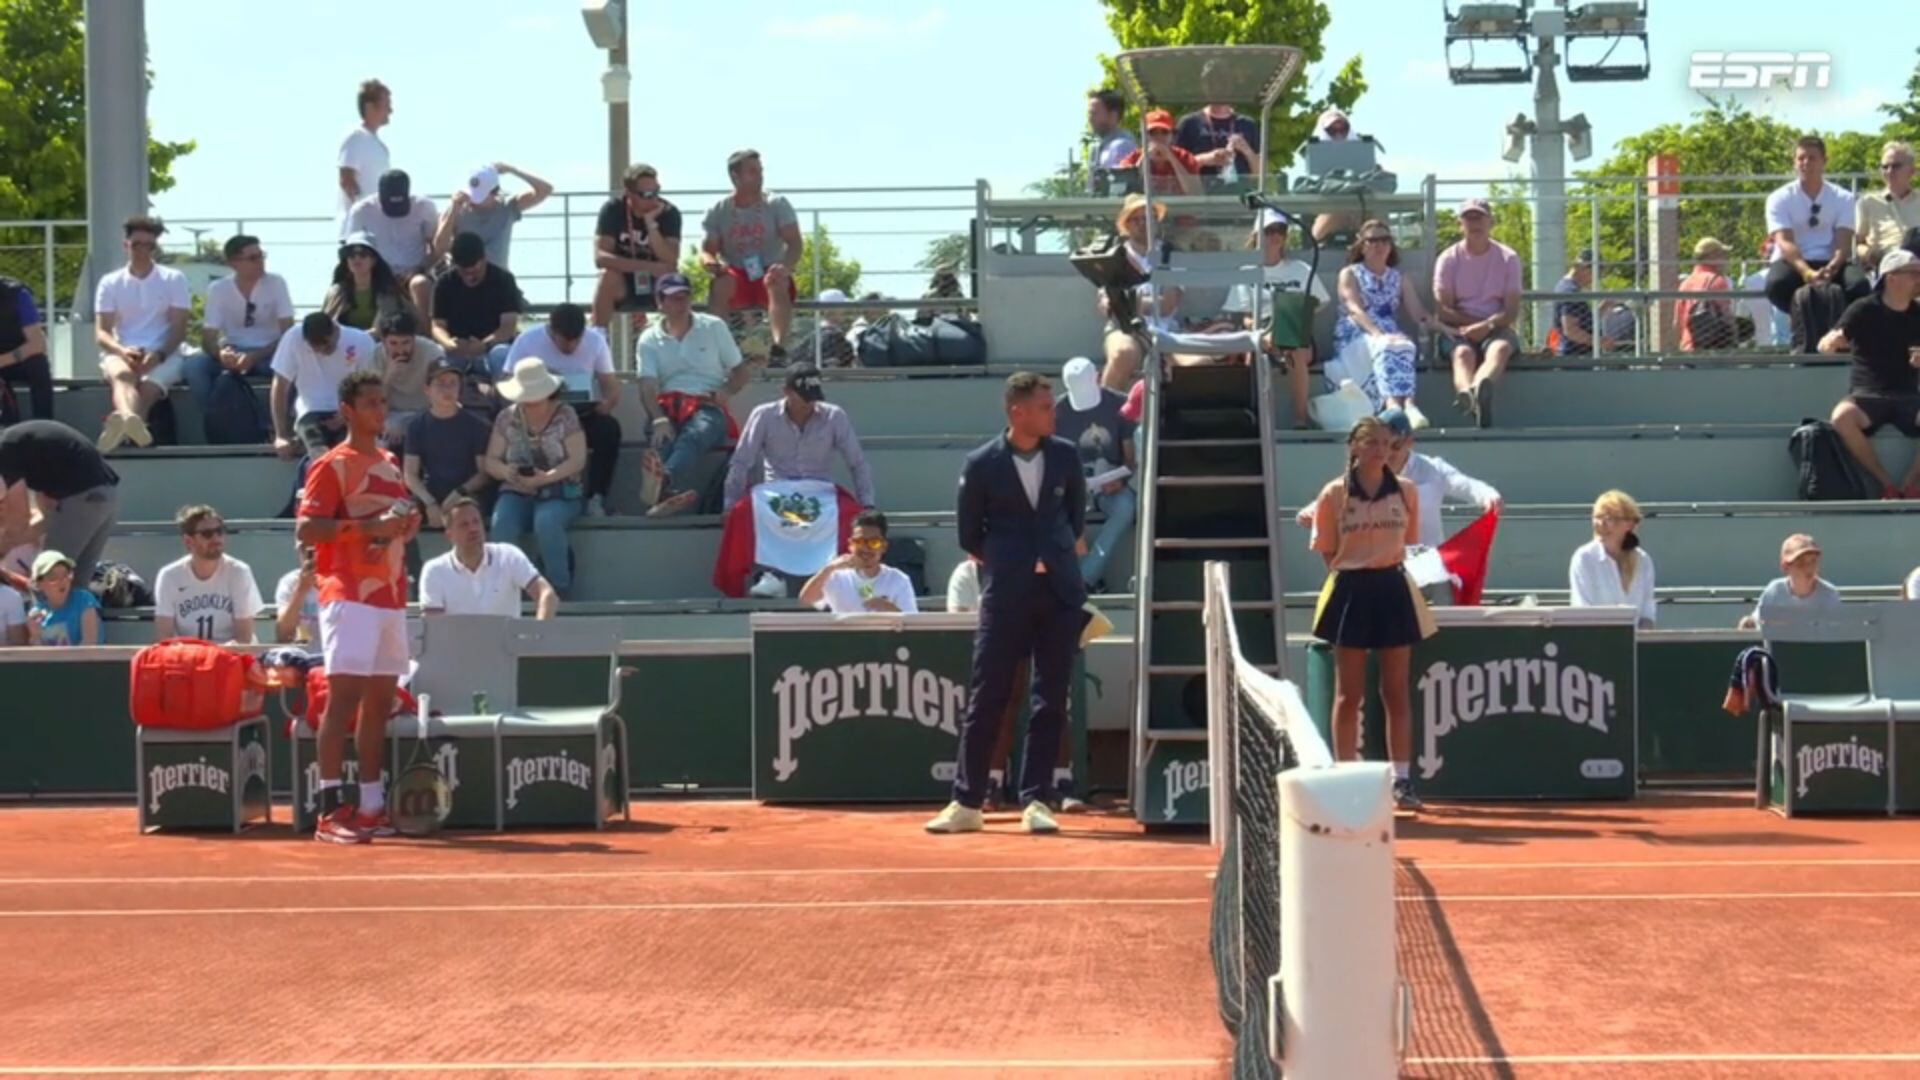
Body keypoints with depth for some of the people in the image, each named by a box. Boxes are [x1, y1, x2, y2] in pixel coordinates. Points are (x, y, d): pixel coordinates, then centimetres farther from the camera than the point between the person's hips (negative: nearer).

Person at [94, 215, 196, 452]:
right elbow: (101, 333, 5)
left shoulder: (174, 279, 12)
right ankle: (129, 421, -73)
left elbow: (179, 328, 3)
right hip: (122, 353, 0)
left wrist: (158, 354, -17)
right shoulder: (110, 283, 14)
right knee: (122, 374, -38)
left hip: (164, 354, 0)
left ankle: (121, 426, -67)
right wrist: (122, 350, -19)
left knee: (149, 387, -36)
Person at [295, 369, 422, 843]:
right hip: (350, 596, -8)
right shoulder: (333, 465, -5)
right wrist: (369, 527, -22)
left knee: (380, 702, 9)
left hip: (391, 596, 8)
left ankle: (372, 806, 14)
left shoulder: (391, 464, 19)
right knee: (343, 697, -12)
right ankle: (330, 810, -14)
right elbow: (306, 529, -13)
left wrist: (406, 525, 6)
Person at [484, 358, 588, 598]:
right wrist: (506, 472, -15)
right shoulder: (507, 417, 8)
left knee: (546, 522, -37)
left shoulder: (565, 415, 0)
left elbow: (577, 460, -8)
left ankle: (559, 588, -21)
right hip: (517, 493, 3)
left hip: (560, 493, -3)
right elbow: (491, 461, 9)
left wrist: (545, 478, -23)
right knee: (502, 524, -32)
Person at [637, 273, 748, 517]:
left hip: (707, 406, -2)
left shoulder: (714, 327, 13)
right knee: (661, 438, -36)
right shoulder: (649, 339, 12)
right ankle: (674, 491, -63)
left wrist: (726, 391, -9)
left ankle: (666, 485, -68)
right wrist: (659, 419, -22)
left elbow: (742, 369, 15)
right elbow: (648, 386, -2)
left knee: (695, 434, -38)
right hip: (668, 407, 2)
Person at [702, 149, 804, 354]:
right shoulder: (719, 211, 7)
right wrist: (710, 261, -23)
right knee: (722, 283, -34)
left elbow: (795, 243, -6)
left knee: (778, 282, -36)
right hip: (736, 277, 1)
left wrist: (786, 266, -28)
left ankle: (780, 344, -51)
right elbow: (707, 249, 3)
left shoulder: (777, 204, 4)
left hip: (770, 273, -1)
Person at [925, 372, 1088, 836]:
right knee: (986, 698, -1)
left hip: (1060, 593, 3)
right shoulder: (982, 465, -5)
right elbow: (969, 536, 5)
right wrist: (1004, 564, 8)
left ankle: (1036, 801, 9)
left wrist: (1060, 556, 13)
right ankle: (966, 803, 6)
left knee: (1051, 700, 3)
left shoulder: (1065, 456, 4)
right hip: (1005, 595, -3)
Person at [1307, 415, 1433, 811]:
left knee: (1397, 692, 5)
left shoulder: (1406, 492, 4)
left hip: (1393, 589, 2)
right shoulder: (1334, 494, -2)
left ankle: (1402, 780, 10)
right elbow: (1327, 552, 4)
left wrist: (1389, 559, 5)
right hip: (1351, 591, -2)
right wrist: (1354, 569, -2)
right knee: (1349, 694, 3)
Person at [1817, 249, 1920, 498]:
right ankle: (1887, 484, -22)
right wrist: (1833, 341, -27)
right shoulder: (1863, 310, 1)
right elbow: (1823, 346, -2)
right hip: (1867, 395, -2)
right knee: (1842, 417, -37)